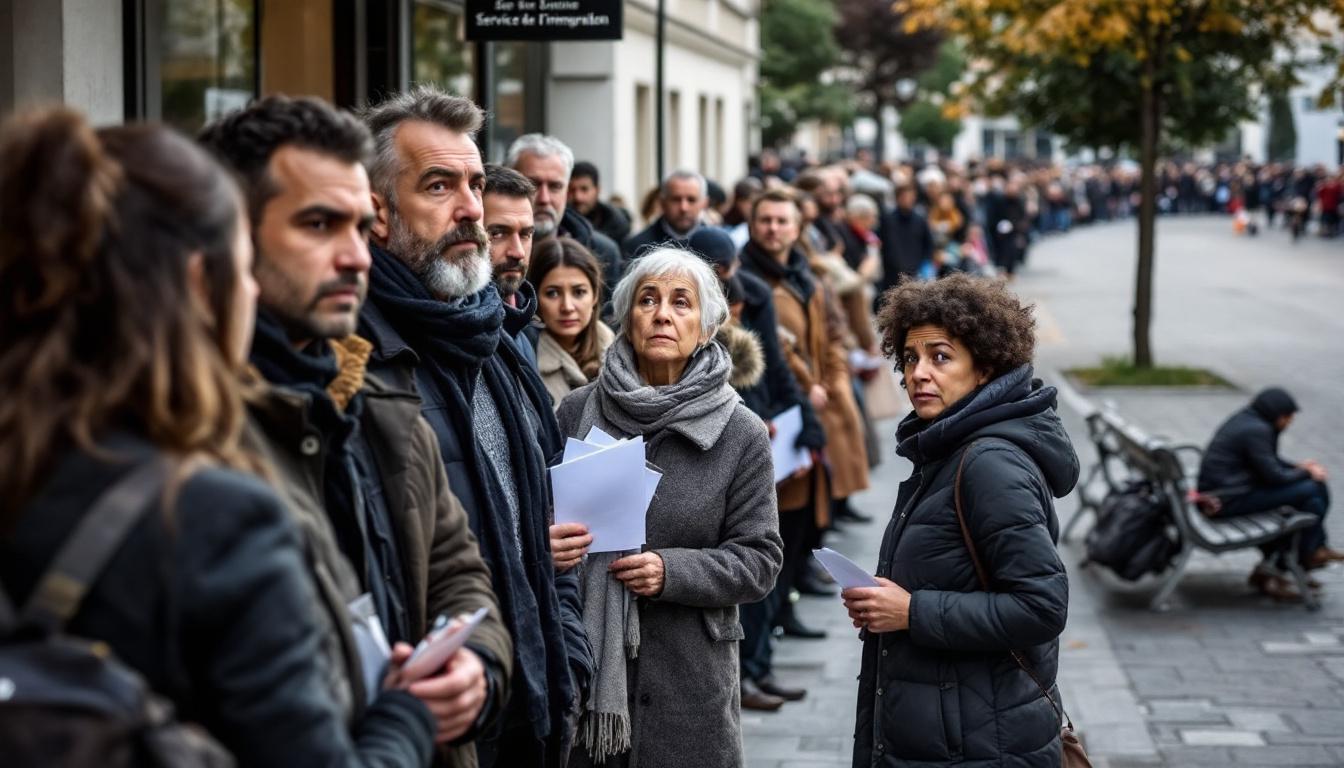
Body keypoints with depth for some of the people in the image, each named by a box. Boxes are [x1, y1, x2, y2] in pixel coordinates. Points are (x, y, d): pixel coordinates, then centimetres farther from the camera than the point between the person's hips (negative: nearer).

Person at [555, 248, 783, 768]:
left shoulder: (743, 436, 0)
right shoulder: (577, 411, 2)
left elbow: (759, 559, 0)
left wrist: (672, 571, -15)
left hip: (689, 674, 0)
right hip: (579, 663, 1)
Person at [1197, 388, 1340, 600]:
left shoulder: (1244, 419, 13)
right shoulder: (1256, 430, -18)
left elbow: (1269, 460, 26)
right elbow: (1274, 476, -16)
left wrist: (1297, 466, 12)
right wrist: (1307, 473, -1)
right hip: (1229, 501, -11)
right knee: (1312, 490, -12)